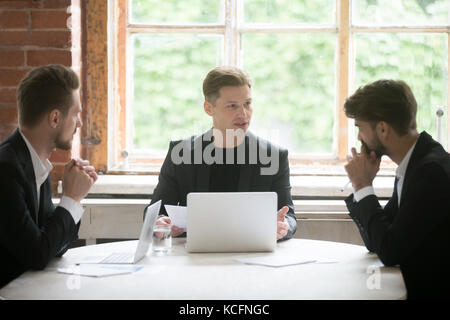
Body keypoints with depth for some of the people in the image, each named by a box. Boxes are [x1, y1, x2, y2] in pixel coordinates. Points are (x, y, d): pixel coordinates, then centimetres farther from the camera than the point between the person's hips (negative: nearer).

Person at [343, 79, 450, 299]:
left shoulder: (432, 171, -20)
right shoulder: (414, 164, 8)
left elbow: (390, 252, -20)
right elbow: (374, 243, 12)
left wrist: (363, 186, -11)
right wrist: (361, 186, 0)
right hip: (417, 287, 8)